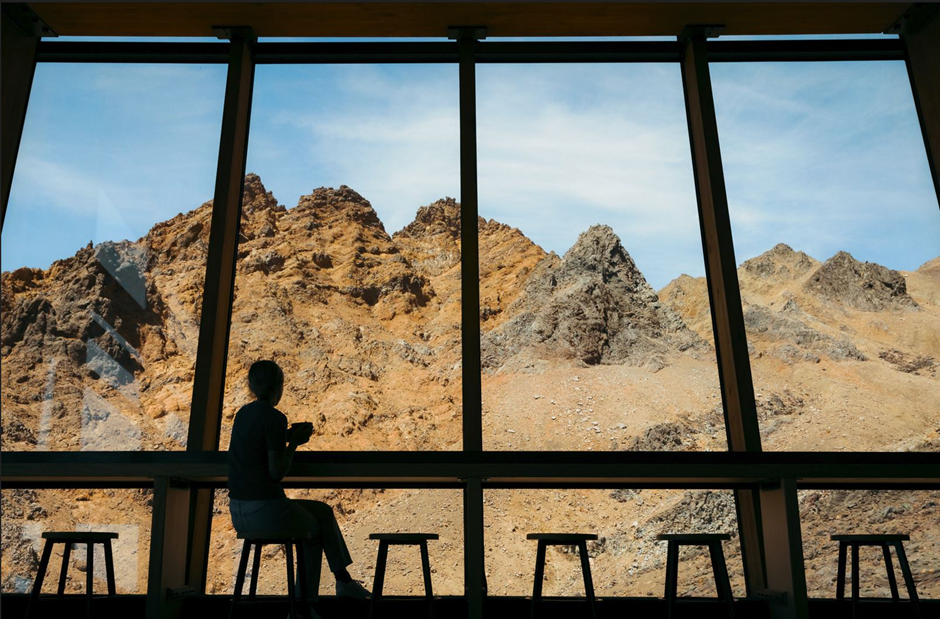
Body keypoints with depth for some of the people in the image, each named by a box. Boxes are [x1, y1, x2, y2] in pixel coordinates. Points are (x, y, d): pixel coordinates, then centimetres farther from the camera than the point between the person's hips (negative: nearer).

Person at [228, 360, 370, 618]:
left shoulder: (243, 413, 9)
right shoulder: (274, 418, -16)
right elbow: (277, 472, -16)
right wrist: (294, 442, -2)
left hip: (239, 513, 7)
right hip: (266, 511, -7)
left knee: (323, 511, 23)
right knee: (315, 531, 22)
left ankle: (343, 580, 27)